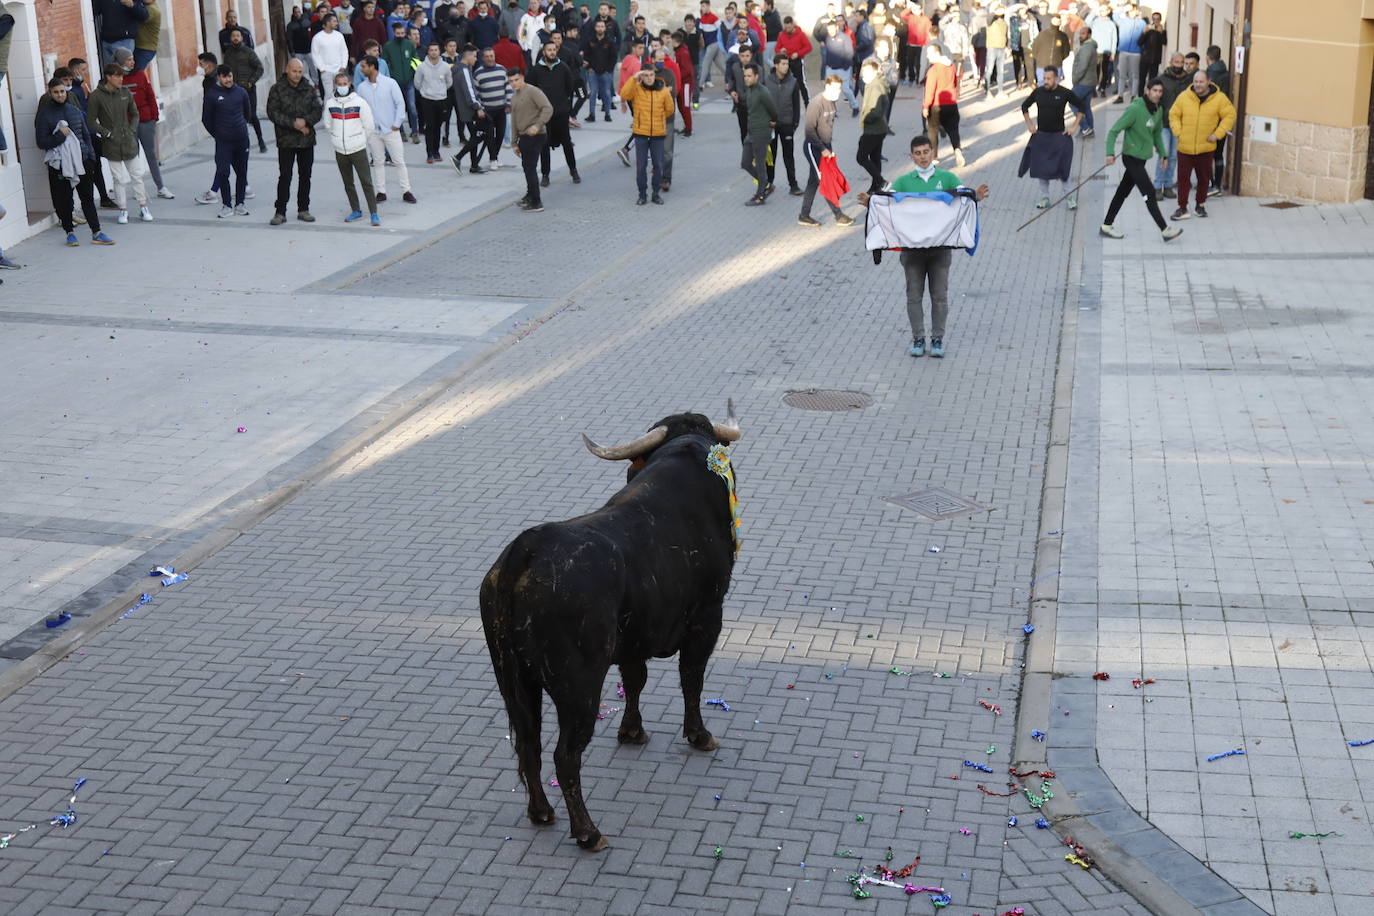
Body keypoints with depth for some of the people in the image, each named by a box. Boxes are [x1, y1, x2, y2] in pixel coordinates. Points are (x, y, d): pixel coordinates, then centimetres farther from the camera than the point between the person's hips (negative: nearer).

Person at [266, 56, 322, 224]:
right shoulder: (277, 89, -3)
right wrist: (293, 123, -17)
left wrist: (306, 121, -14)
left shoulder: (309, 88, 6)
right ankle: (280, 212, 0)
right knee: (285, 176, -5)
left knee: (305, 176, 9)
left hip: (307, 140, 3)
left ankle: (303, 210, 19)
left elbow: (318, 110, 4)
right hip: (286, 141, -3)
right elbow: (273, 113, -9)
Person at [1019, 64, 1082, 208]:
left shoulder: (1065, 93, -8)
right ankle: (1044, 199, 18)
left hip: (1059, 135, -3)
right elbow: (1024, 106, 14)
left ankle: (1070, 198, 9)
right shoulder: (1038, 92, -1)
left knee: (1063, 168, -4)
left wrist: (1074, 126, -2)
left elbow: (1081, 107, 3)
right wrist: (1029, 124, 8)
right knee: (1041, 168, 6)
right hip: (1041, 135, 3)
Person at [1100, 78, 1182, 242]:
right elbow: (1114, 131, -18)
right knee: (1149, 193, -8)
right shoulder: (1135, 109, -19)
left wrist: (1163, 153, 14)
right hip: (1132, 157, -8)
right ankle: (1165, 230, -4)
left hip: (1142, 158, 8)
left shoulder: (1159, 110, 5)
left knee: (1123, 192, 14)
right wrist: (1110, 153, -28)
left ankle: (1107, 226, 23)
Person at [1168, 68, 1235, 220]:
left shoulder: (1219, 98, -5)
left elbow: (1230, 115, 0)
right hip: (1185, 147, 0)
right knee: (1183, 178, 0)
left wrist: (1217, 134, -7)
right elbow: (1174, 114, 6)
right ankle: (1182, 208, 8)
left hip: (1206, 147, 0)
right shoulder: (1184, 96, -3)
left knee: (1204, 178, 11)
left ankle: (1200, 205, 28)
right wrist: (1178, 132, -6)